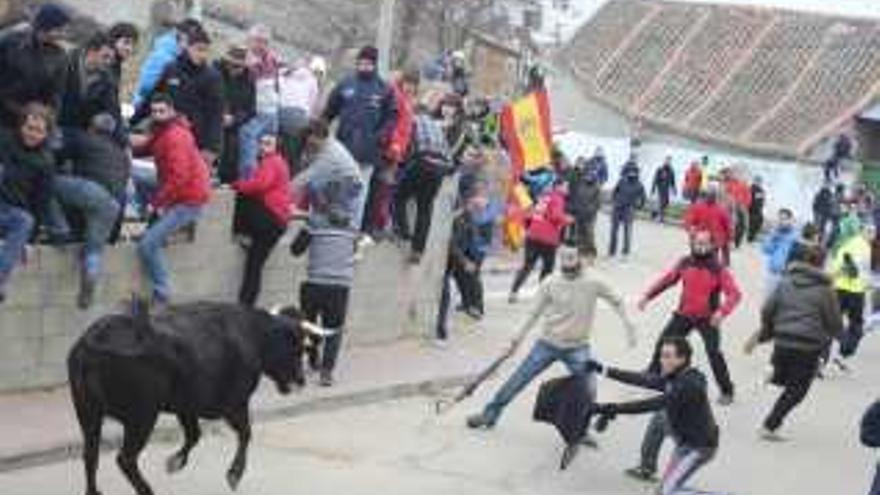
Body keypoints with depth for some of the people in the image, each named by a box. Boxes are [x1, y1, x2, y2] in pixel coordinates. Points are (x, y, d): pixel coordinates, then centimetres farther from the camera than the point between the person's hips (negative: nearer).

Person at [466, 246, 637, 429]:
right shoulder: (550, 283, -8)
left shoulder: (593, 283, -13)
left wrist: (629, 327, -3)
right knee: (518, 379, 4)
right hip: (548, 343, 1)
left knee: (589, 390, -10)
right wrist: (516, 341, 3)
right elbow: (534, 314, 1)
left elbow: (616, 301, 2)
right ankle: (489, 414, 20)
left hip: (578, 347, -1)